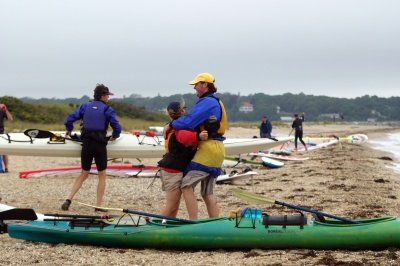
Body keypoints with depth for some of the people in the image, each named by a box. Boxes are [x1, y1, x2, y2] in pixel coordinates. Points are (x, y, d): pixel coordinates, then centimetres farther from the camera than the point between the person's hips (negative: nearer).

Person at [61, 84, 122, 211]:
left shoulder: (85, 106, 8)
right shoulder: (107, 109, -3)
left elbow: (69, 119, 1)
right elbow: (117, 127, -8)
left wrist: (69, 130, 20)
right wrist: (114, 136, 14)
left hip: (86, 144, 4)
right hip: (100, 144, -4)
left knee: (84, 174, 17)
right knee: (102, 175, 10)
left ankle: (68, 200, 6)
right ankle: (98, 206, 6)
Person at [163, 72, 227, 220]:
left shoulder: (207, 102, -13)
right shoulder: (215, 102, 22)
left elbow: (189, 121, -21)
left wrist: (170, 125, -6)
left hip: (208, 149, -10)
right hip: (216, 149, 10)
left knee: (187, 185, -11)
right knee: (208, 193, 13)